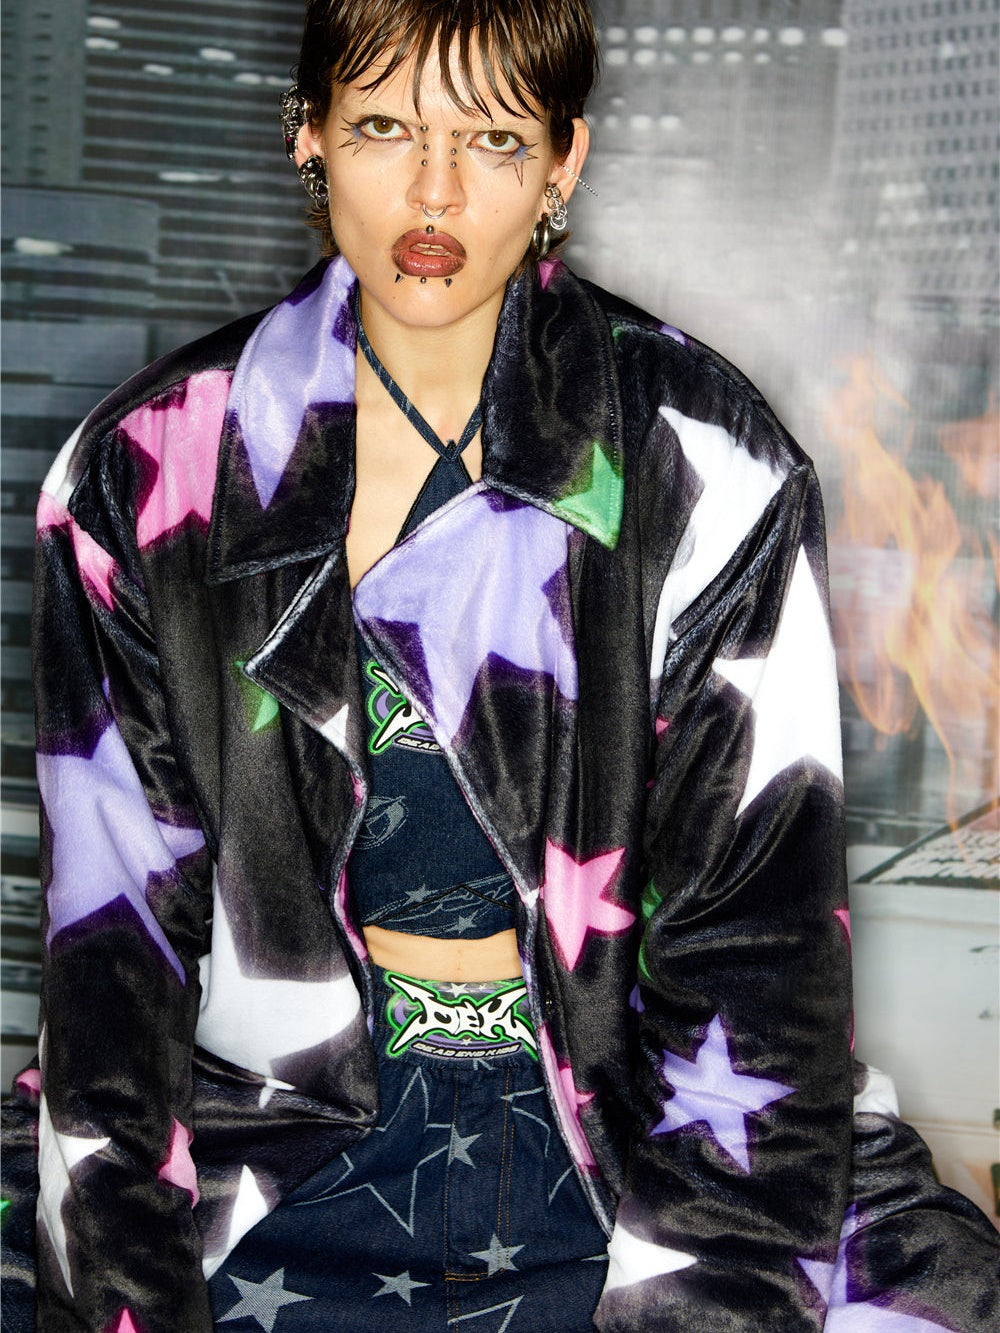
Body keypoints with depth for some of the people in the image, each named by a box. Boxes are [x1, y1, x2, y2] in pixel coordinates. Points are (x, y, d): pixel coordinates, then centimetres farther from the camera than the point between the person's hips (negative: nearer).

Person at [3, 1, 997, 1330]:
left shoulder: (707, 469, -6)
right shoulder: (146, 472, -1)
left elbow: (757, 923, -8)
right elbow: (119, 925, -2)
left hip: (629, 1107, -1)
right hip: (294, 1108, 2)